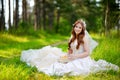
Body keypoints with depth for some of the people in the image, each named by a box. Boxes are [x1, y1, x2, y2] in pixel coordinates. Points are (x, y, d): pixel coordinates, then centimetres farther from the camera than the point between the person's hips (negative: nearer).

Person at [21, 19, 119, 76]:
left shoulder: (84, 38, -11)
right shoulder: (73, 37, 11)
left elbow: (87, 53, -14)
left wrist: (75, 57, -19)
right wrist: (67, 55, -4)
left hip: (81, 60, -8)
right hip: (72, 59, 8)